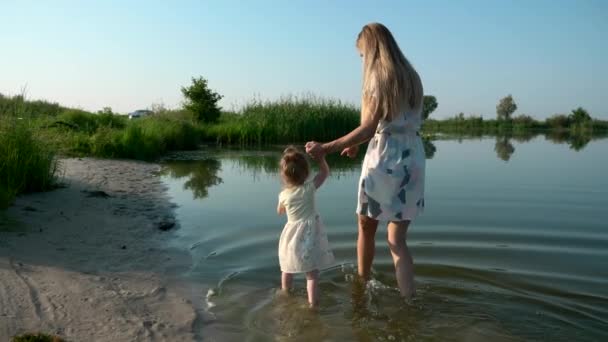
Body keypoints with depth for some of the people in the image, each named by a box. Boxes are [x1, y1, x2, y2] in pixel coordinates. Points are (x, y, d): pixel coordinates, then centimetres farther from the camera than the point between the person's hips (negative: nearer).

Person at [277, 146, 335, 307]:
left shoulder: (284, 195, -6)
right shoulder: (310, 187, -11)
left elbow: (280, 211, 15)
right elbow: (325, 172, 4)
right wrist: (320, 158, 3)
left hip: (292, 235, 2)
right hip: (310, 234, -2)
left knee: (288, 269, 23)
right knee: (312, 273, 0)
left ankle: (285, 294, 43)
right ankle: (313, 303, -5)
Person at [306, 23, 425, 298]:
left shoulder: (378, 78, -9)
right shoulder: (411, 77, 13)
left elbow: (368, 129, -18)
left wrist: (326, 148, -18)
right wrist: (358, 144, 26)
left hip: (384, 161, -6)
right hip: (412, 161, 6)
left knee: (366, 228, 17)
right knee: (397, 241, 6)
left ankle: (362, 285, 36)